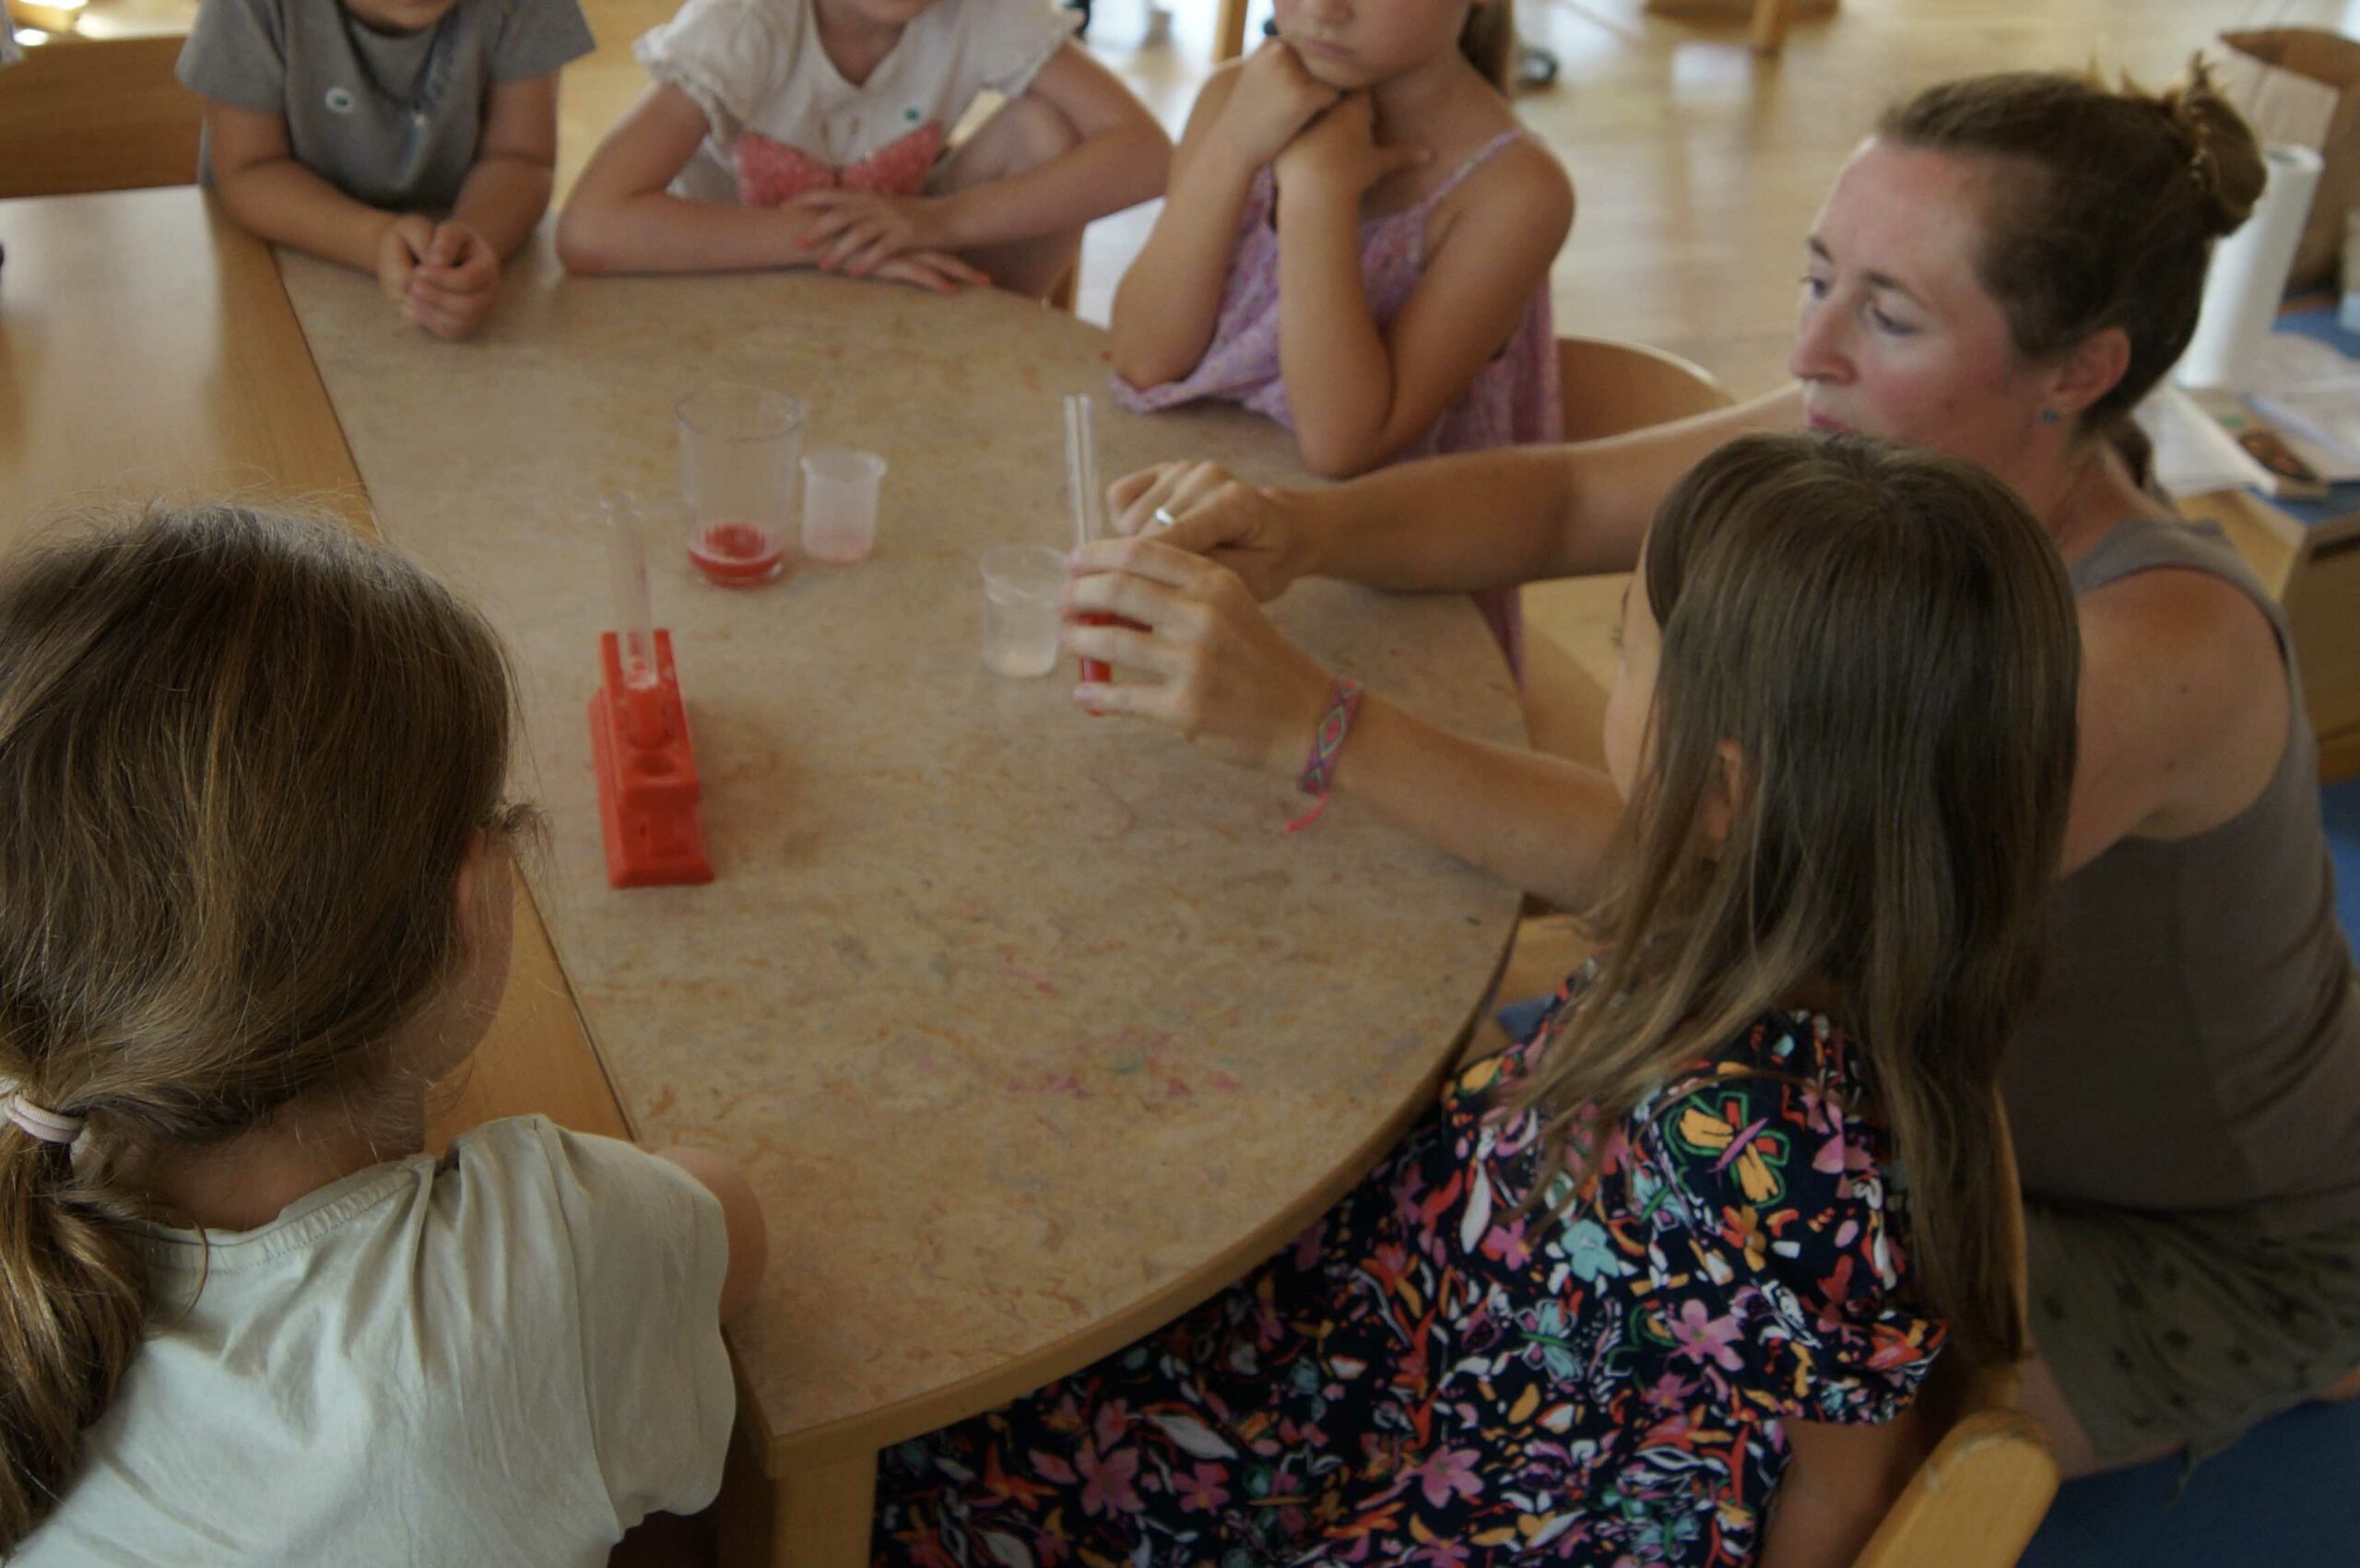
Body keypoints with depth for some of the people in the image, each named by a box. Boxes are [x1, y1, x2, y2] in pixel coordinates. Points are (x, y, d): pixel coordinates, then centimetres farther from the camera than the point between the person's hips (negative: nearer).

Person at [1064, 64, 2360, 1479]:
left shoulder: (2166, 644, -36)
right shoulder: (1882, 454, -15)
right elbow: (1562, 497, -5)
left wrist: (1312, 723, -49)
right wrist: (1304, 530, -26)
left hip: (2198, 1254, -6)